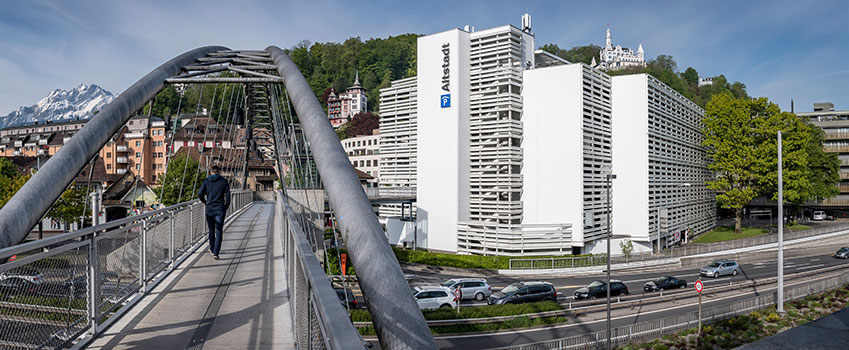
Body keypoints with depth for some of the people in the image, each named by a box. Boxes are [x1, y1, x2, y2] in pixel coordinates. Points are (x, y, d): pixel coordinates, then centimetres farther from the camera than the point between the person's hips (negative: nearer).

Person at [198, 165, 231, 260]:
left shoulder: (206, 181, 1)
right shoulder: (224, 181, -2)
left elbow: (200, 194, -4)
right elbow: (227, 196, -7)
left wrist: (205, 202, 14)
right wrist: (226, 206, 8)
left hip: (209, 209, 2)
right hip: (220, 209, -2)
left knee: (211, 230, 18)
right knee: (218, 231, -1)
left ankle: (212, 249, 33)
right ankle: (215, 253, -10)